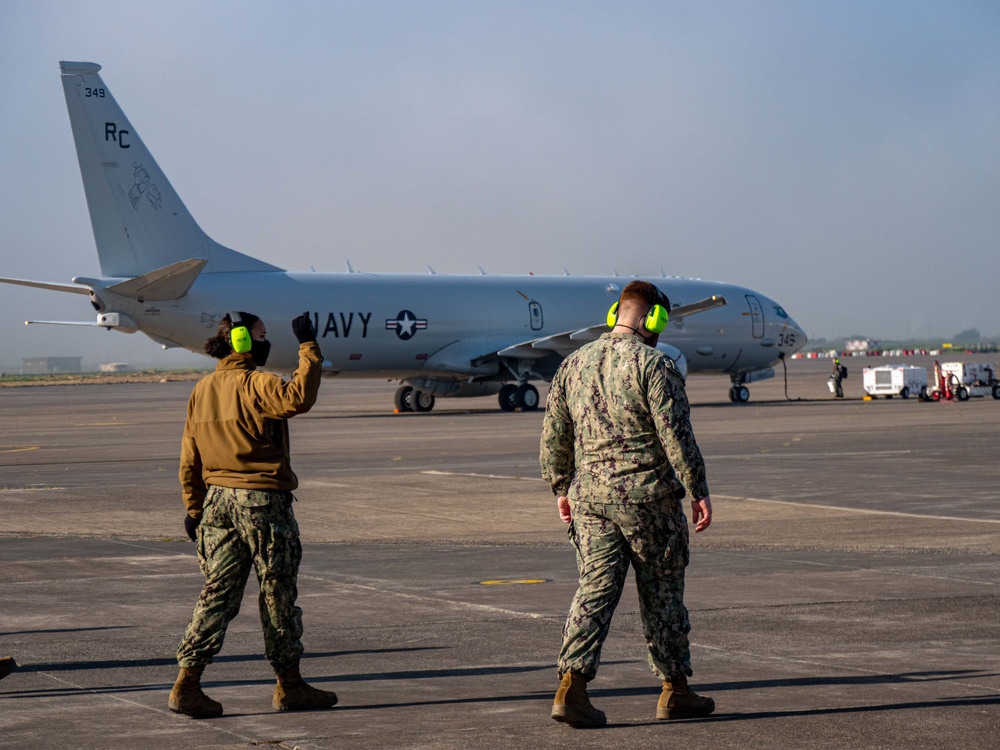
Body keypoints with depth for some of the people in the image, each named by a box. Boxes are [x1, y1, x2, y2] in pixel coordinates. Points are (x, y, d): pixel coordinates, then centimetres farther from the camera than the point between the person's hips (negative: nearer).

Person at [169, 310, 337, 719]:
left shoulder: (202, 390, 10)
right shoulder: (256, 385, -13)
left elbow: (189, 459, 12)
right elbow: (299, 397, -32)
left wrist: (194, 508, 18)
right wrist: (308, 349, -24)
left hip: (218, 499, 7)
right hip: (262, 501, -7)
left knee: (217, 593, 7)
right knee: (278, 595, 6)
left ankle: (187, 685, -1)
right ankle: (289, 685, 16)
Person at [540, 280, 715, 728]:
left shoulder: (574, 363, 10)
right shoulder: (654, 364, -10)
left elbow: (554, 435, 14)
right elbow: (676, 435, -13)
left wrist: (561, 488, 23)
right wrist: (698, 490, -8)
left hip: (589, 494, 5)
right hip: (646, 495, -5)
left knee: (595, 588, 3)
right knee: (662, 592, 7)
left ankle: (571, 687, -11)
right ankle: (675, 691, 17)